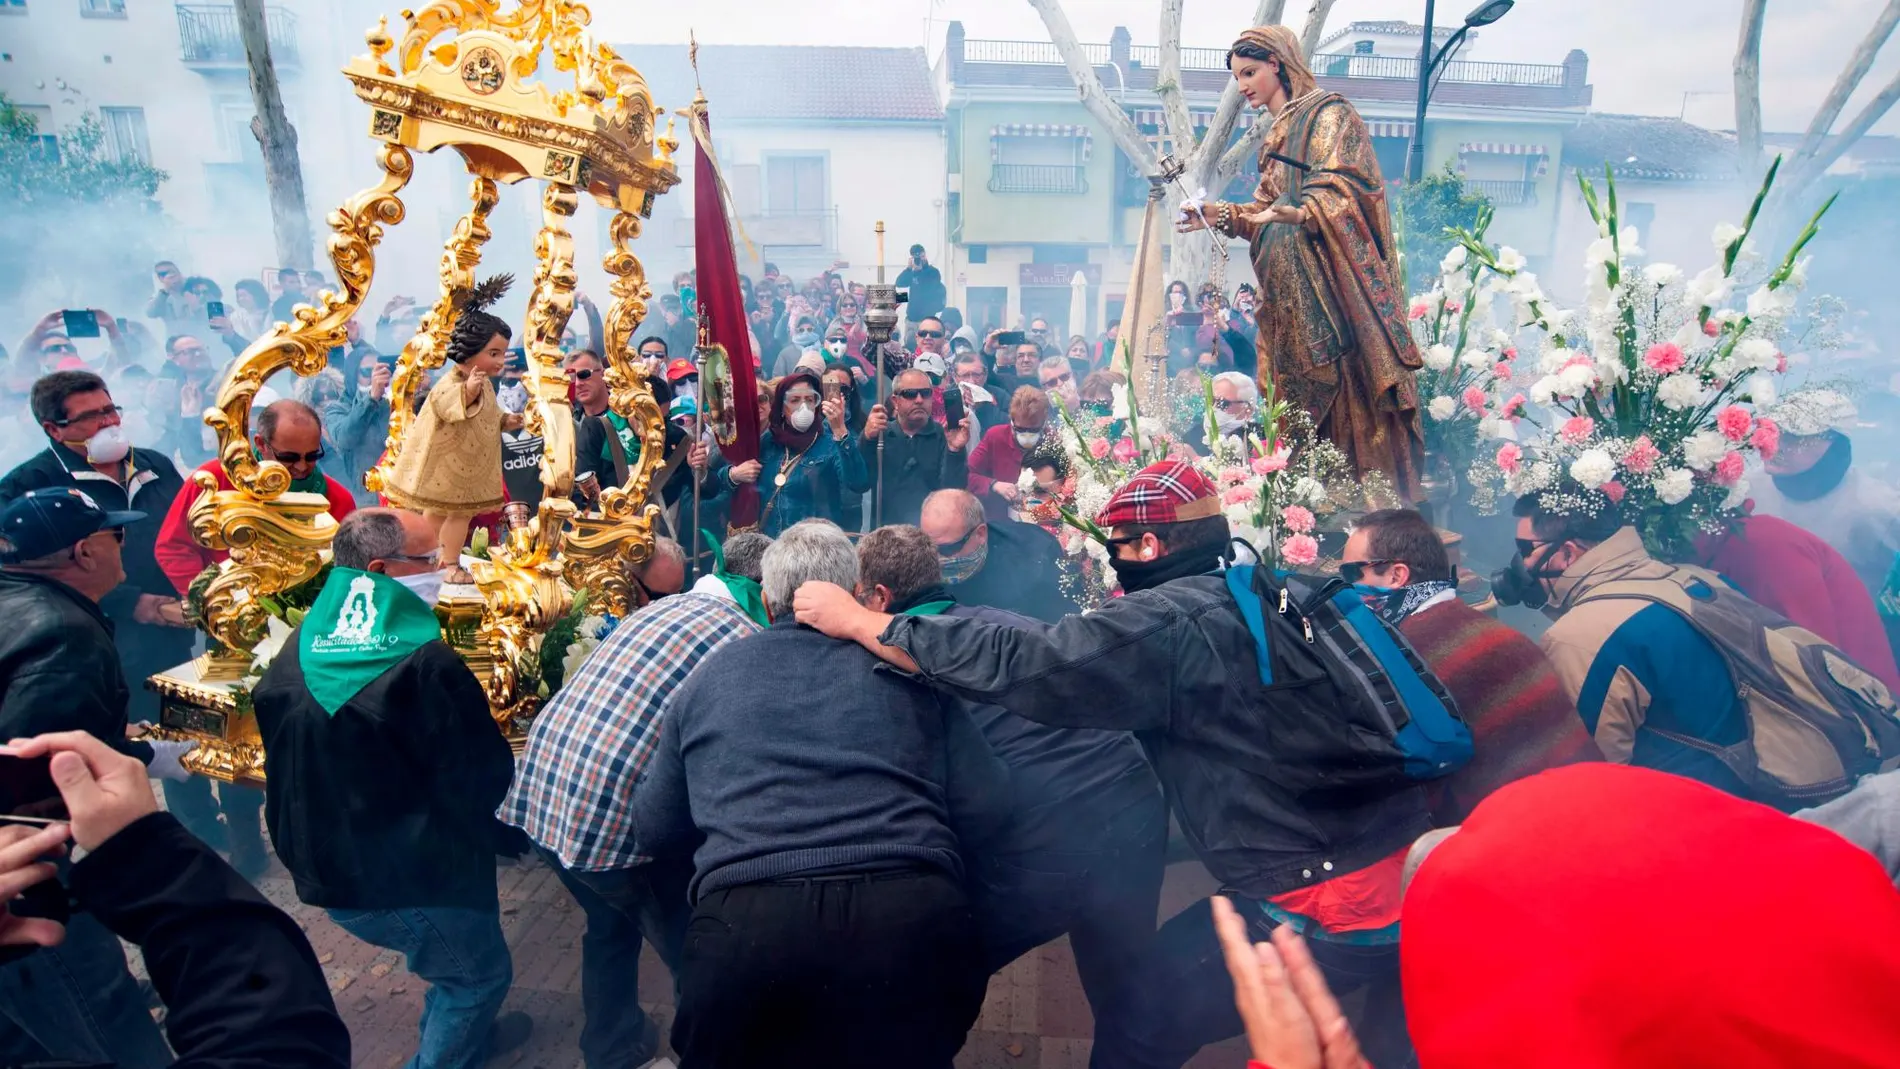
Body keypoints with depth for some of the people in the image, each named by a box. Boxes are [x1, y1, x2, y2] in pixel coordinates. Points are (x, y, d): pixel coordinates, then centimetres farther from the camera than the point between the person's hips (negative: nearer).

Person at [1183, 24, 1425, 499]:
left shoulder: (1329, 115, -1)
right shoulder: (1276, 137, 23)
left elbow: (1340, 194, -14)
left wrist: (1293, 214, -33)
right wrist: (1222, 216, 7)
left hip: (1333, 285, -8)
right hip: (1289, 292, 8)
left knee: (1347, 398, -11)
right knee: (1300, 409, 2)